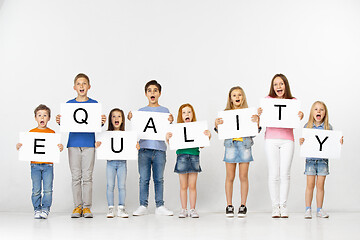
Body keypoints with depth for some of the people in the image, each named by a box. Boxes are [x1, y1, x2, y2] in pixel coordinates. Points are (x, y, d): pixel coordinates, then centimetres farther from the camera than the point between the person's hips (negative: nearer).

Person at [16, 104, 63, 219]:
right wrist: (19, 147, -11)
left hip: (48, 165, 0)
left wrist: (60, 148, -15)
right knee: (36, 190, 1)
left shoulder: (52, 133, 6)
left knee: (48, 189, -2)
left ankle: (45, 209, 8)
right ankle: (37, 209, 12)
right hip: (35, 165, 0)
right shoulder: (31, 132, 7)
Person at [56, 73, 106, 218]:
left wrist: (102, 122, -18)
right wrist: (60, 122, -14)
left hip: (89, 144, -1)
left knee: (87, 176, 0)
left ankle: (87, 207, 7)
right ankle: (77, 206, 11)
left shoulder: (94, 103, 4)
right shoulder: (69, 104, 7)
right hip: (73, 144, 1)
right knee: (76, 177, 3)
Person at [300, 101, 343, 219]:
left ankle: (319, 210, 13)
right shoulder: (307, 126, 1)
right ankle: (308, 209, 6)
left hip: (323, 159, 1)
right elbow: (304, 141, 6)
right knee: (310, 185, -2)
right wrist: (301, 142, -16)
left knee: (320, 185, 4)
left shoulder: (328, 127, 2)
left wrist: (339, 142, -12)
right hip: (310, 159, -1)